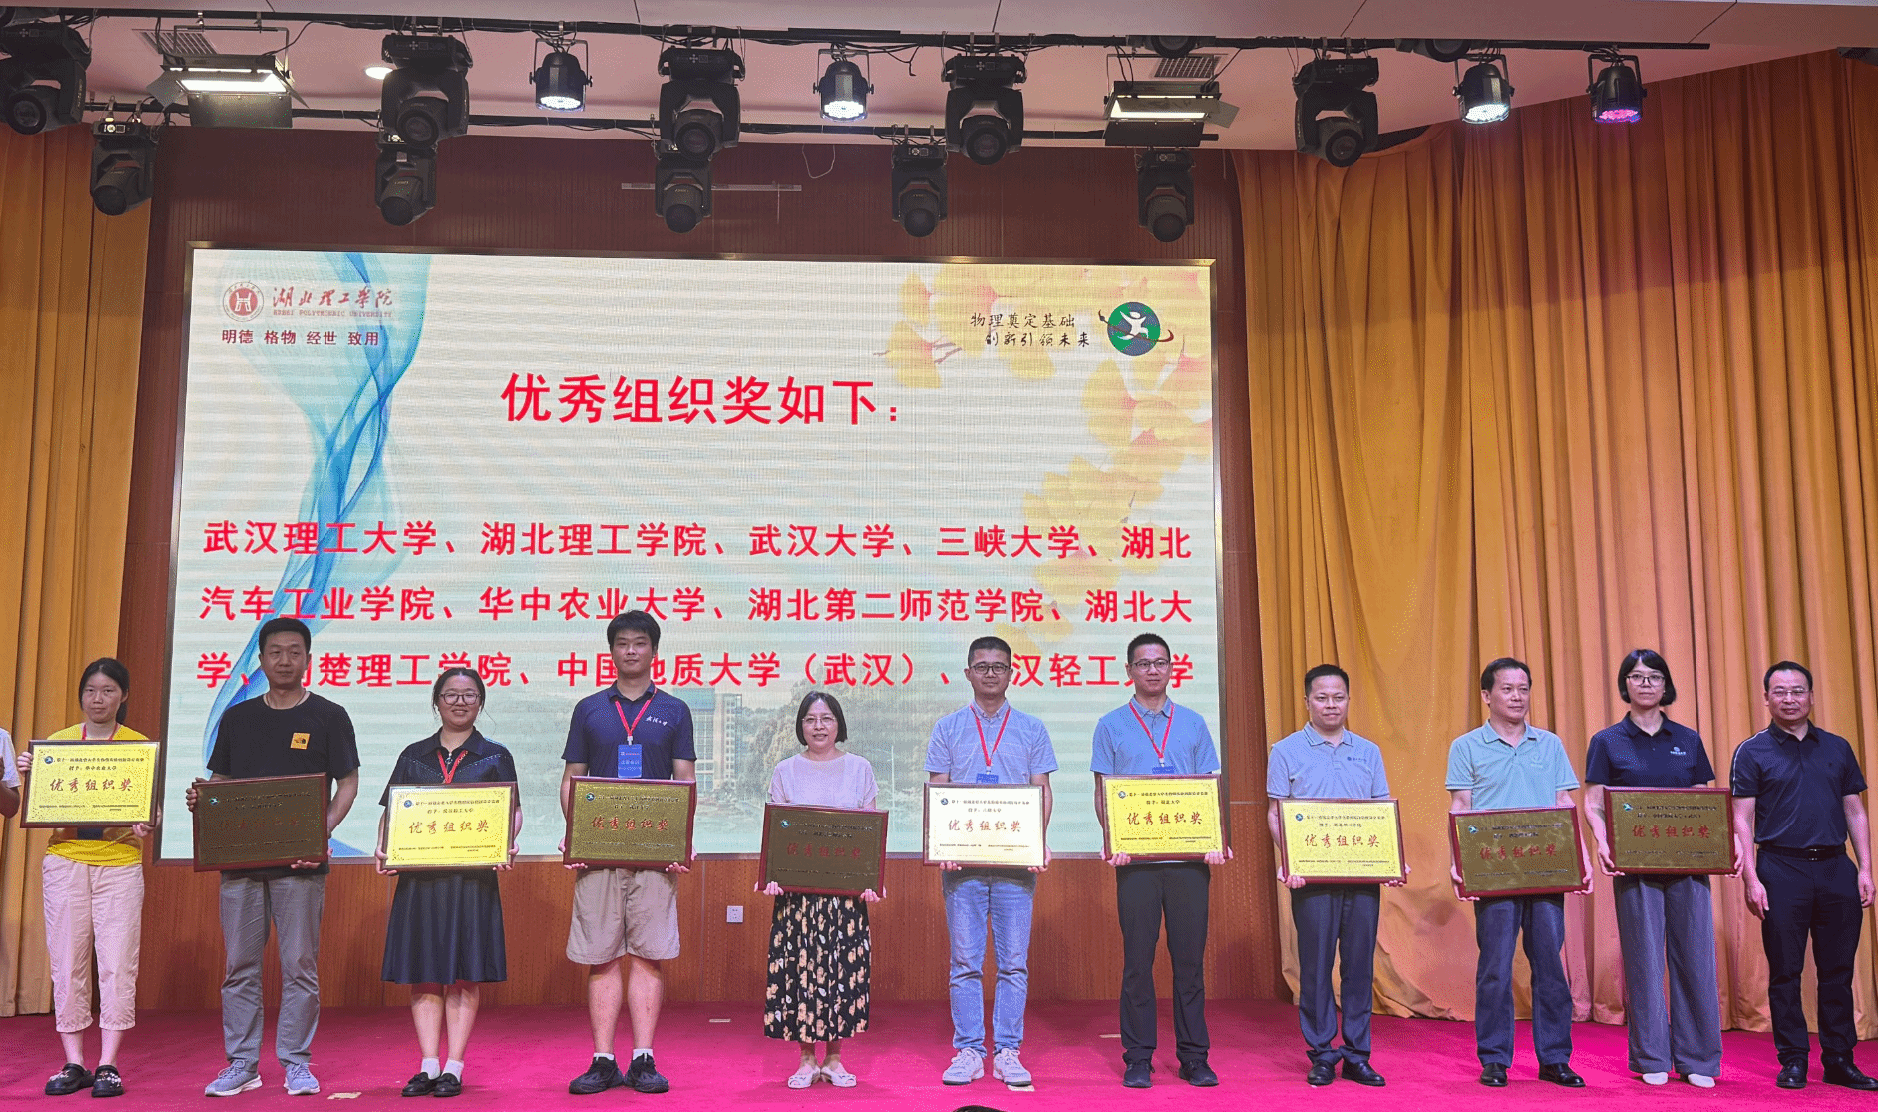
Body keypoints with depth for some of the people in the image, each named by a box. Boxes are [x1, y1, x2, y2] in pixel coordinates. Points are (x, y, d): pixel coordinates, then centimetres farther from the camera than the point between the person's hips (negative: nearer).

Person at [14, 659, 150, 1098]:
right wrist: (25, 777, -9)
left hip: (119, 863, -2)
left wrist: (144, 826, -18)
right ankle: (74, 1064, 12)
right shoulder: (57, 742, 9)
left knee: (117, 964, -3)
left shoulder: (140, 746, 4)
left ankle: (108, 1066, 4)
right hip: (65, 860, 2)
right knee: (67, 962, 3)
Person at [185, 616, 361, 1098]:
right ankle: (242, 1063, 17)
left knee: (300, 965, 1)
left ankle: (296, 1063, 11)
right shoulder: (236, 717, 13)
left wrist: (325, 828, -15)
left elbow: (348, 783, 1)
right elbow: (220, 781, 18)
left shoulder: (329, 716, 3)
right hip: (239, 856, 3)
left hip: (300, 859, -3)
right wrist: (201, 797, -5)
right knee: (240, 966, 7)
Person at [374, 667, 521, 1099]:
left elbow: (513, 811, 5)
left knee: (465, 973, -1)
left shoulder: (495, 757, 8)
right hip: (418, 874, 2)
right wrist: (382, 849, -5)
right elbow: (391, 811, 13)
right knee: (423, 971, 3)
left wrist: (508, 842, -15)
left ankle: (453, 1068, 6)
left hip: (473, 877, -2)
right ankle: (428, 1067, 11)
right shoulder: (414, 756, 13)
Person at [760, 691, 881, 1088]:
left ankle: (834, 1058, 13)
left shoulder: (860, 769, 7)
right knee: (799, 966, -2)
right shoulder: (785, 772, 8)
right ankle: (807, 1059, 11)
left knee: (844, 966, 0)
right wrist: (771, 875, -10)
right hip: (797, 887, 0)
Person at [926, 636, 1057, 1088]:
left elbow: (1042, 791, 8)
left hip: (1016, 860, 0)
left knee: (1014, 961, 2)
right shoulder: (948, 728, 9)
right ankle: (968, 1051, 11)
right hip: (962, 860, 0)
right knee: (966, 961, 3)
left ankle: (1008, 1052, 10)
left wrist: (1040, 843, -7)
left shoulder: (1031, 729, 11)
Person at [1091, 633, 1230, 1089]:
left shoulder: (1193, 724, 12)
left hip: (1189, 858, 2)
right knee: (1138, 959, 2)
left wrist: (1216, 841, -5)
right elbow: (1103, 793, 3)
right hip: (1136, 858, -1)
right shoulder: (1111, 725, 7)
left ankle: (1194, 1057, 13)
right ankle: (1137, 1059, 11)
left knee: (1190, 957, 4)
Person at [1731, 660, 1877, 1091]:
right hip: (1781, 869, -3)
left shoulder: (1837, 748, 11)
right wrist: (1750, 878, -10)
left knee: (1838, 970, 7)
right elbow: (1741, 821, -3)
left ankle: (1839, 1061, 17)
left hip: (1835, 868, 3)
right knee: (1785, 971, 2)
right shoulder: (1752, 752, 1)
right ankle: (1793, 1061, 11)